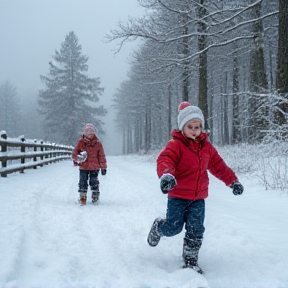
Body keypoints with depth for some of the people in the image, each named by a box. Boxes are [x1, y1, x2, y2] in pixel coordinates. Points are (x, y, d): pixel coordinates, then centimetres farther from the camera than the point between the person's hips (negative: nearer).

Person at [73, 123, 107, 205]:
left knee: (94, 182, 2)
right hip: (83, 167, 1)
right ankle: (82, 197, 13)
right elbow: (75, 153, 5)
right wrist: (78, 158, -19)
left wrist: (103, 167, 2)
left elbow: (102, 156, 4)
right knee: (83, 183, 3)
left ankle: (95, 197, 14)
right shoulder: (80, 142, 1)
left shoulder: (97, 143, 0)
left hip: (94, 168, -1)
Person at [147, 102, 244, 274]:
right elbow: (164, 160, -28)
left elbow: (219, 166, 16)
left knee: (196, 230, 2)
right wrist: (166, 175, -49)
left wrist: (233, 181, 11)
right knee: (174, 227, 0)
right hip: (178, 195, -4)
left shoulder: (206, 146, 8)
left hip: (199, 197, 5)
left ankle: (191, 260, 15)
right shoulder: (176, 145, -12)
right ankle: (158, 227, 35)